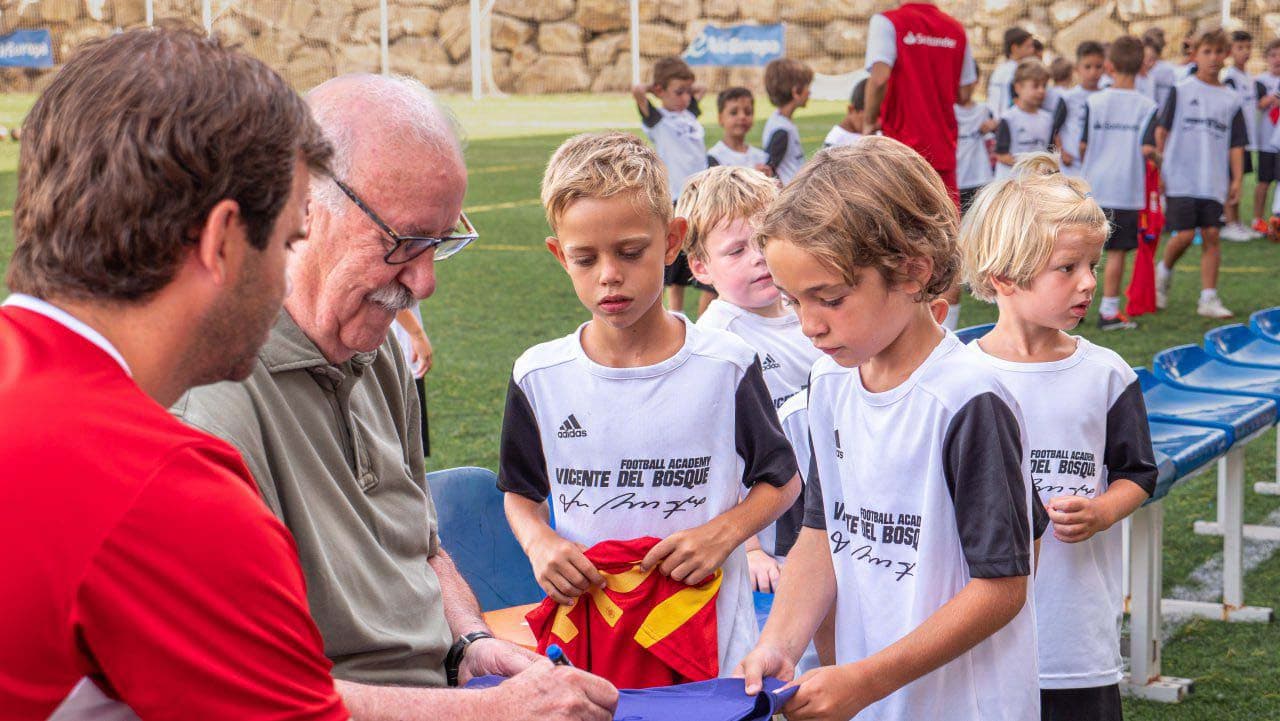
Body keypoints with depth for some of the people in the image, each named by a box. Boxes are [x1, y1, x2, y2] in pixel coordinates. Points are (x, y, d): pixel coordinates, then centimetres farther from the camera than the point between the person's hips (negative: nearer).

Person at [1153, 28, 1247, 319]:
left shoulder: (1231, 99, 8)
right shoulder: (1181, 91, 1)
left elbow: (1236, 144, 10)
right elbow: (1162, 130, 2)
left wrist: (1236, 179, 2)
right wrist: (1159, 168, -3)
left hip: (1213, 182, 3)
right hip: (1180, 178, -3)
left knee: (1211, 235, -1)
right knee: (1184, 235, -7)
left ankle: (1208, 298, 4)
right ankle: (1164, 272, 23)